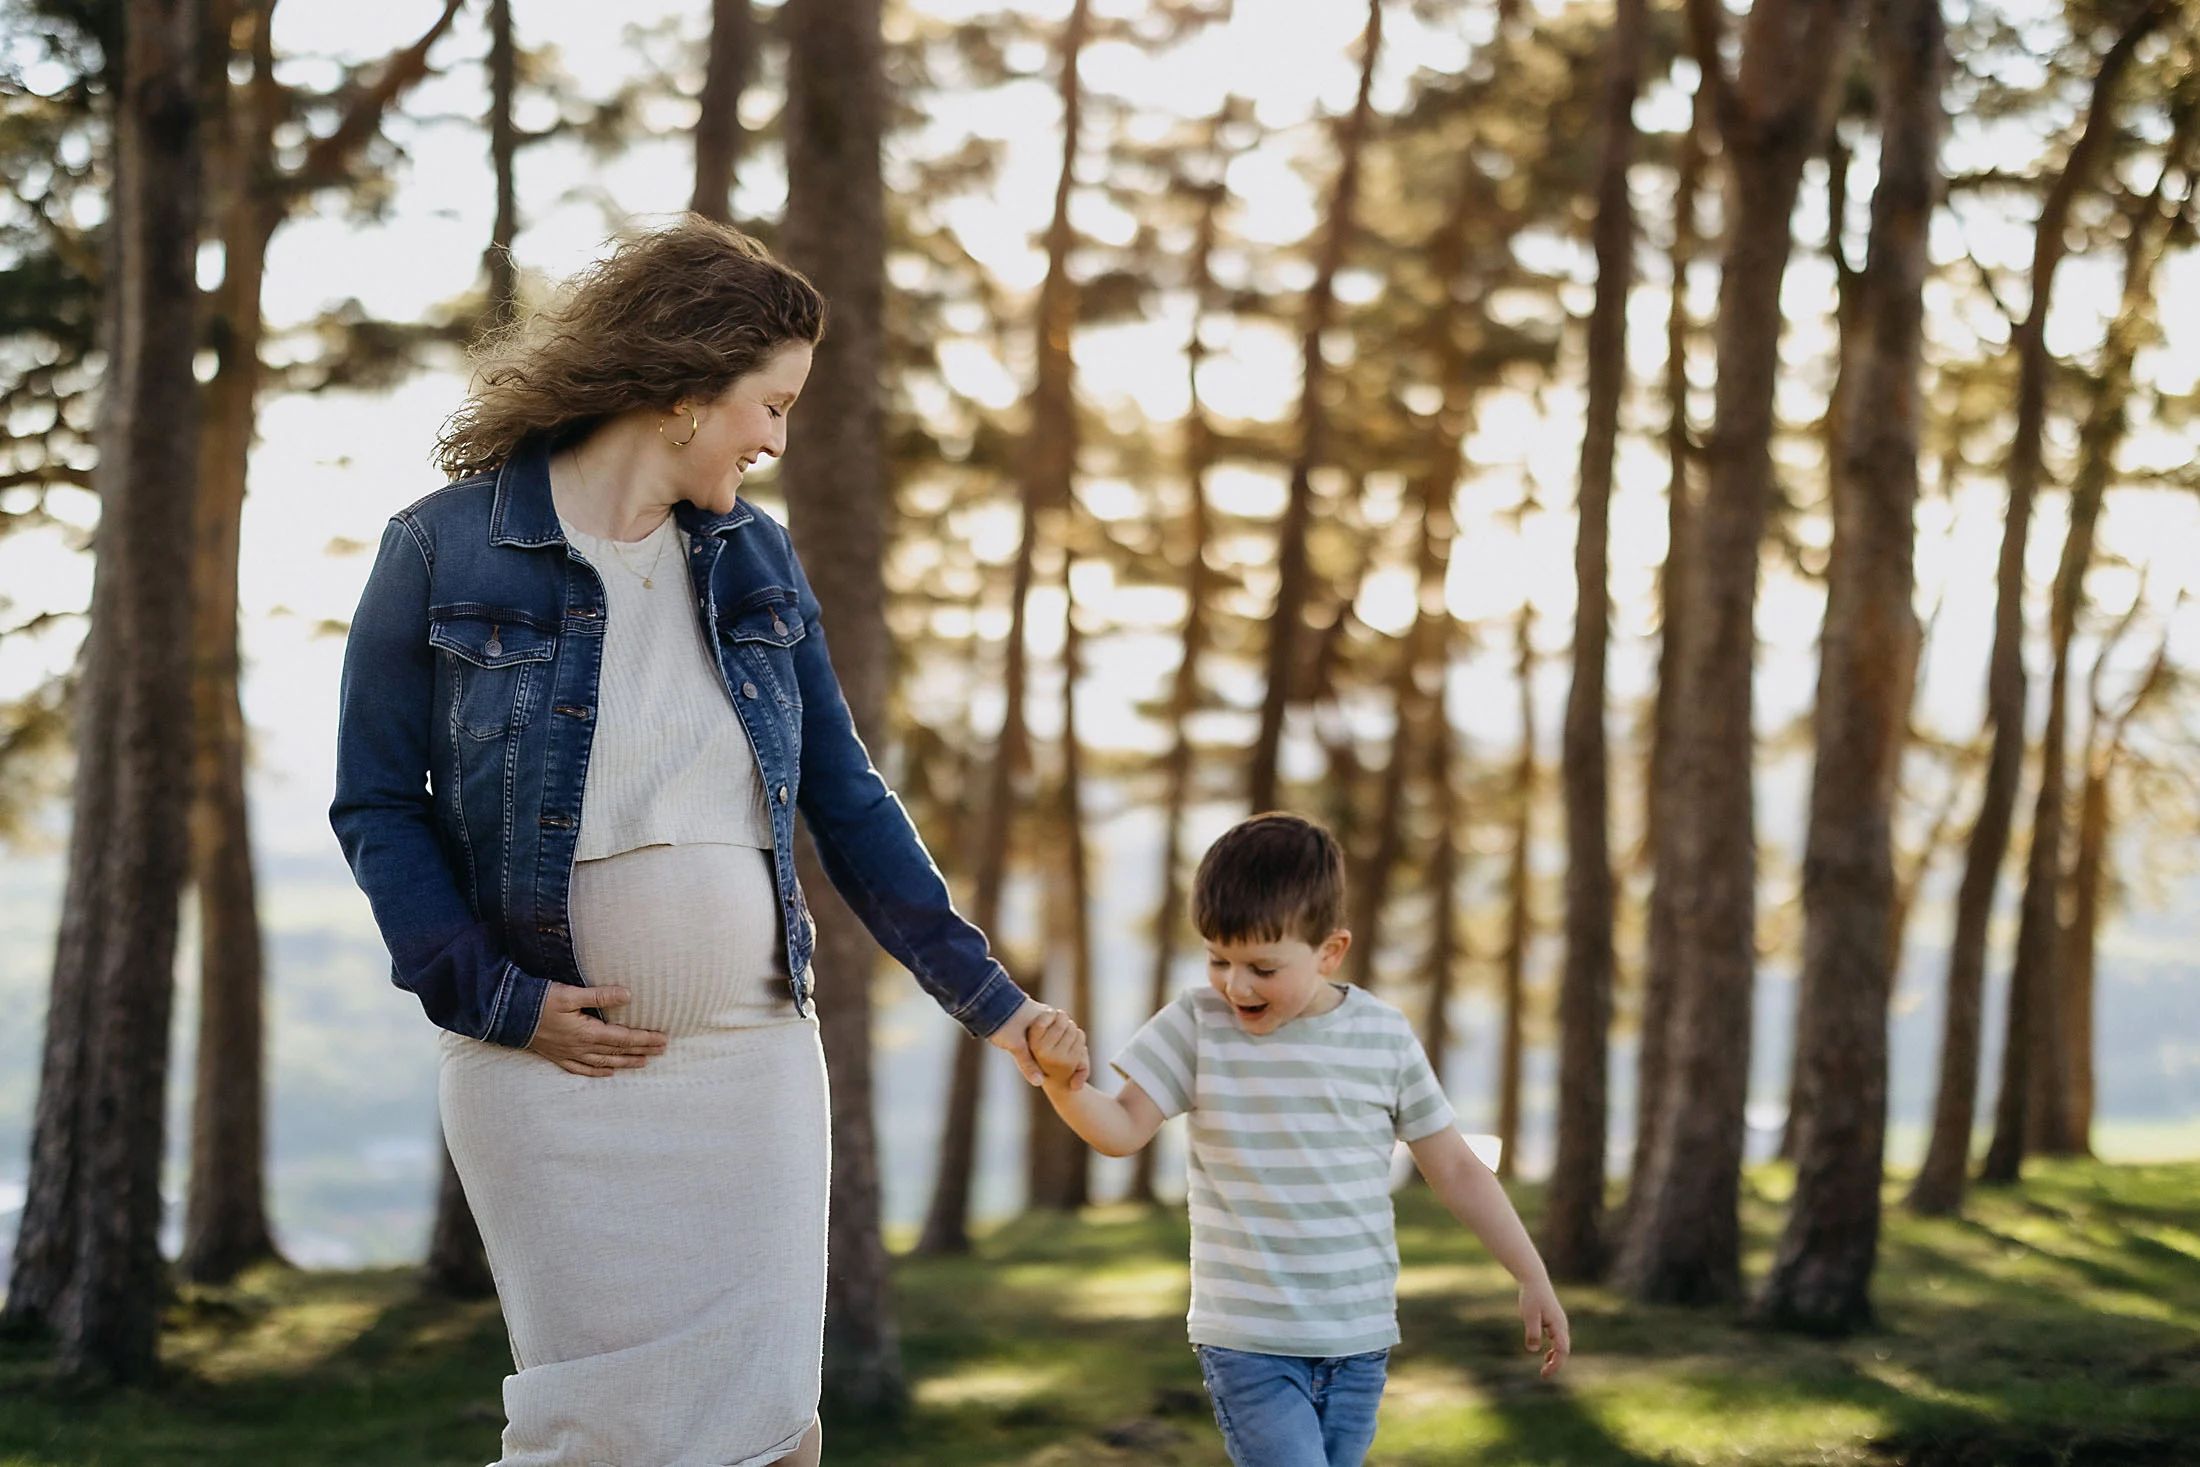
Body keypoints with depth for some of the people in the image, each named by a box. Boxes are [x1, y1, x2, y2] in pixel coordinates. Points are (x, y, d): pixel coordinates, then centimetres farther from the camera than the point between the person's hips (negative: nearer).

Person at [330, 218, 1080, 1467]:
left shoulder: (755, 557, 7)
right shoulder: (444, 551, -6)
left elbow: (847, 798, 10)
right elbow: (377, 804, -5)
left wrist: (988, 998, 7)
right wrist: (497, 998, -15)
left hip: (756, 1066, 4)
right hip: (554, 1071, -4)